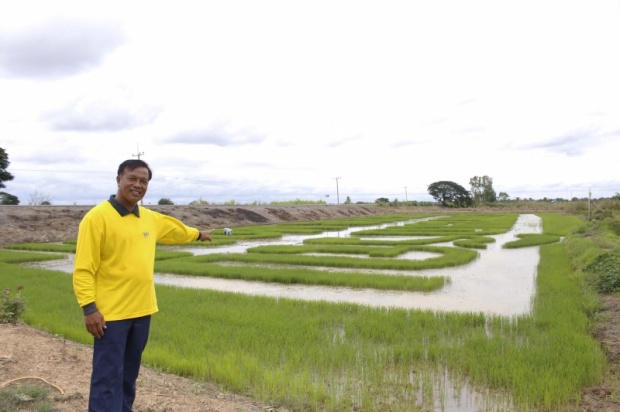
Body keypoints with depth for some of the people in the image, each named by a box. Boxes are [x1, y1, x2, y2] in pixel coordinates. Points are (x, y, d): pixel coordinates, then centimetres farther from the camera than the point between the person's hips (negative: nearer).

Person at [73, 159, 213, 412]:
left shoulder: (151, 218, 9)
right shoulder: (97, 217, -11)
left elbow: (175, 228, 31)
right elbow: (83, 269, -13)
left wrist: (198, 234, 46)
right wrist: (89, 308, -19)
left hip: (142, 310, 7)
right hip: (110, 313, -7)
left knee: (129, 375, 19)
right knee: (108, 377, -1)